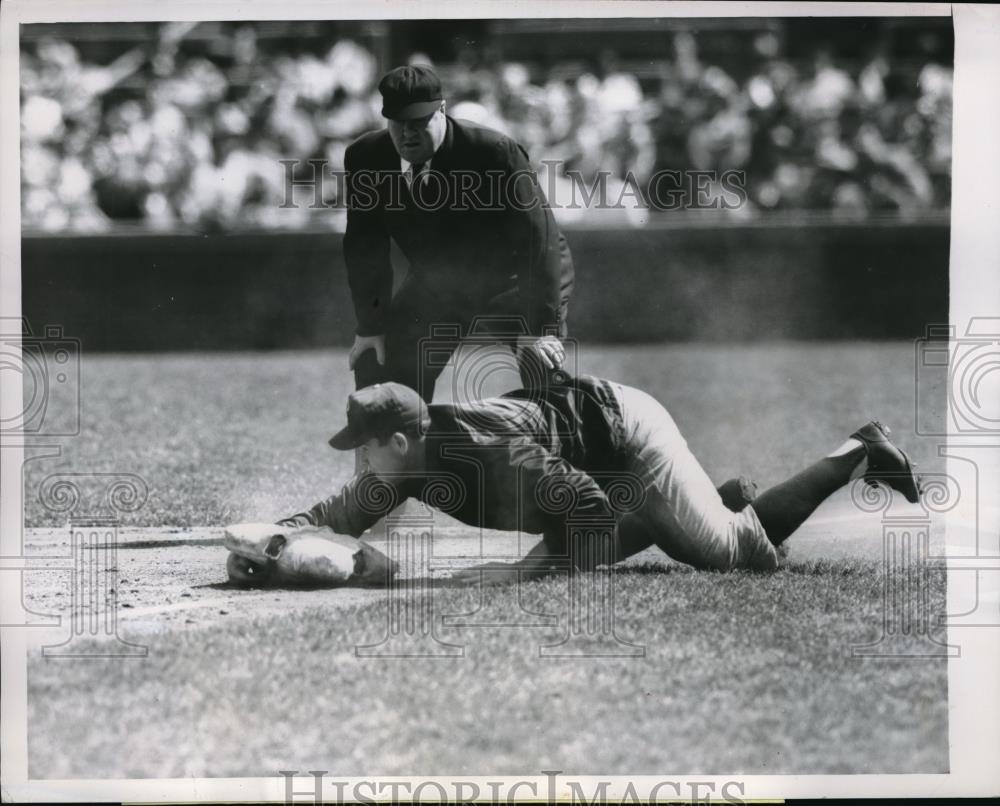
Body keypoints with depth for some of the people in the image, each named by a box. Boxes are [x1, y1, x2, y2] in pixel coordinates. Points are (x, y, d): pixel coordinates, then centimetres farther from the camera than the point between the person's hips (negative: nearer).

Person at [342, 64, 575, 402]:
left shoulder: (495, 153, -32)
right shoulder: (365, 158, -18)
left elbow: (537, 237, -30)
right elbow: (364, 247, -6)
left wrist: (542, 328, -33)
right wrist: (371, 325, -8)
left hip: (511, 278, -4)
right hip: (436, 283, 5)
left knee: (543, 367, -23)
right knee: (375, 365, 6)